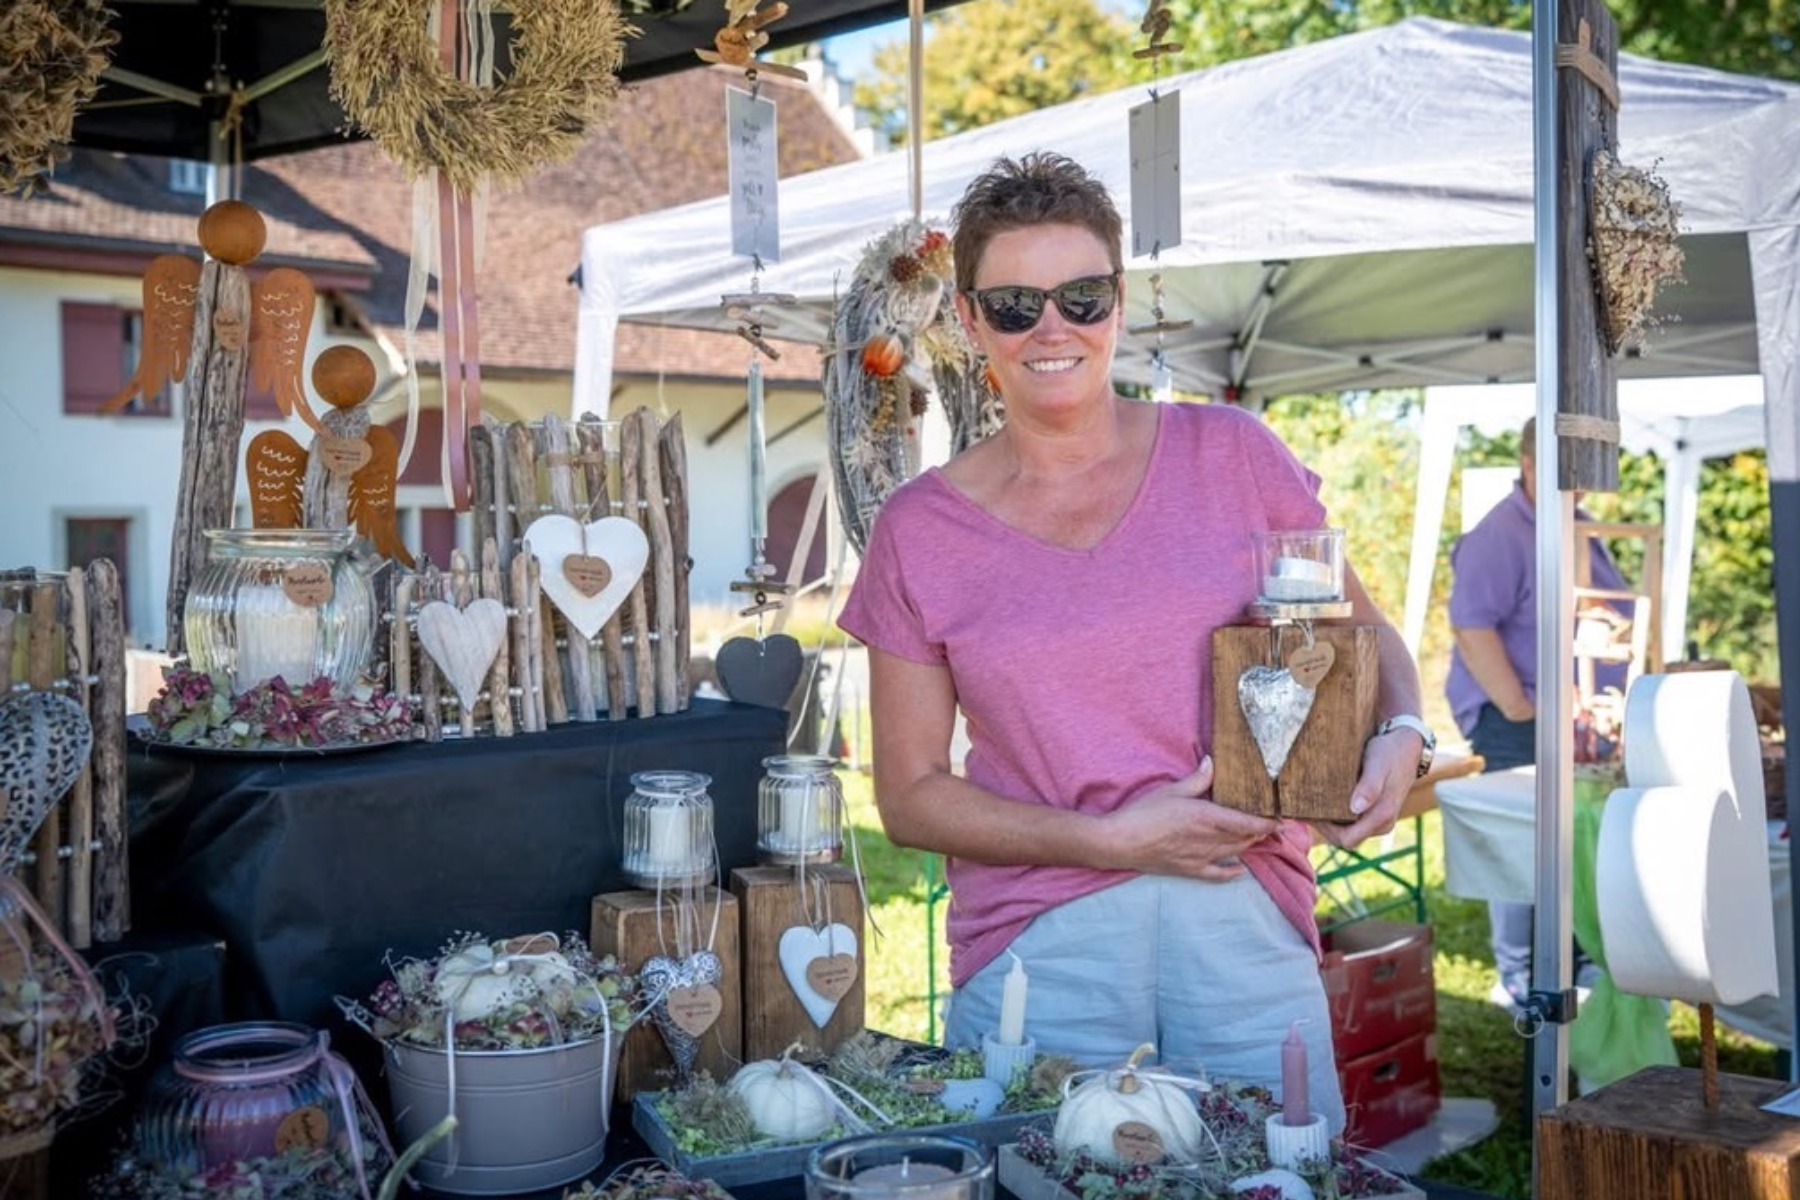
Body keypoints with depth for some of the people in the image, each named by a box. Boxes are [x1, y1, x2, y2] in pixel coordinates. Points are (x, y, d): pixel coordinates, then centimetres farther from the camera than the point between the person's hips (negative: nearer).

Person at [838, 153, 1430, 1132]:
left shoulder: (1229, 454, 2)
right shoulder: (919, 532, 0)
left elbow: (1363, 632, 12)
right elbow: (909, 794, 1)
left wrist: (1399, 737, -10)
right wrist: (1109, 841, -11)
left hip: (1247, 926, 1)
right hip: (1033, 947, -1)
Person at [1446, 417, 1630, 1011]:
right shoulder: (1500, 534, -14)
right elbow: (1472, 626, -22)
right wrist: (1520, 710, -21)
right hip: (1520, 723, -9)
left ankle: (1575, 965, 25)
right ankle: (1521, 983, 6)